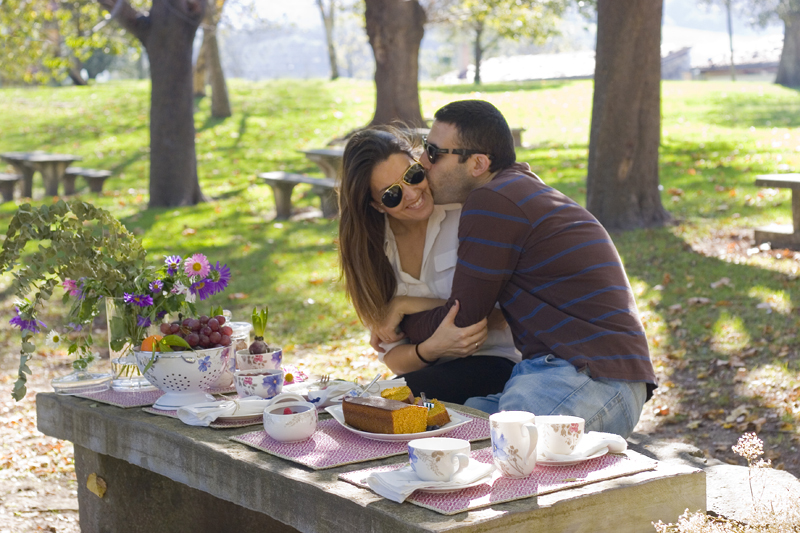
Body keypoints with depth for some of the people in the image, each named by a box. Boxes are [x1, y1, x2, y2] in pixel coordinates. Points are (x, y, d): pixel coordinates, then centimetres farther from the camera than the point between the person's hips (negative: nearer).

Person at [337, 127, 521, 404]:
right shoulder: (370, 248, 3)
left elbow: (502, 312, -9)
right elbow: (394, 358, 1)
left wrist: (409, 306, -11)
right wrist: (432, 348, -23)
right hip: (427, 369, 4)